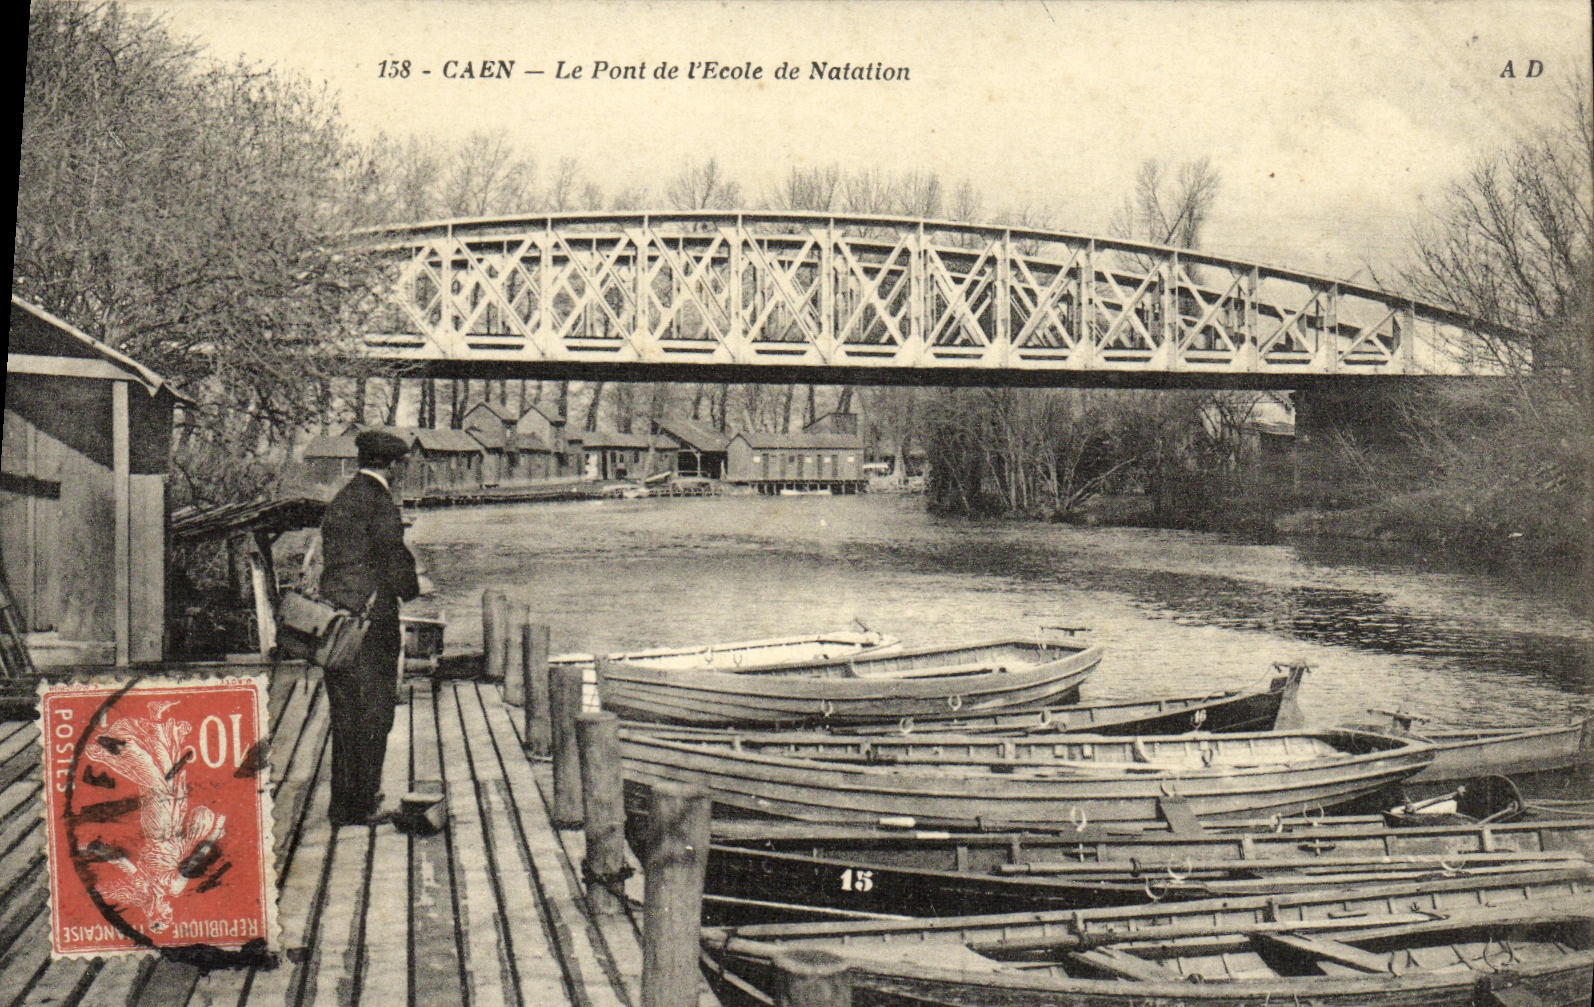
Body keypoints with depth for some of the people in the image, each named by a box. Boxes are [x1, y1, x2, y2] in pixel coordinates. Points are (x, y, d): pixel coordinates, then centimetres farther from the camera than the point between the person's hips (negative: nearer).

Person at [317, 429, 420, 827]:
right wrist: (415, 597, 3)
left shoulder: (338, 502, 14)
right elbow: (396, 565, -13)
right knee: (373, 716, 0)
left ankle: (341, 804, 20)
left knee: (344, 716, 14)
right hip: (371, 622, -8)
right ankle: (363, 805, 3)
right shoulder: (379, 504, -11)